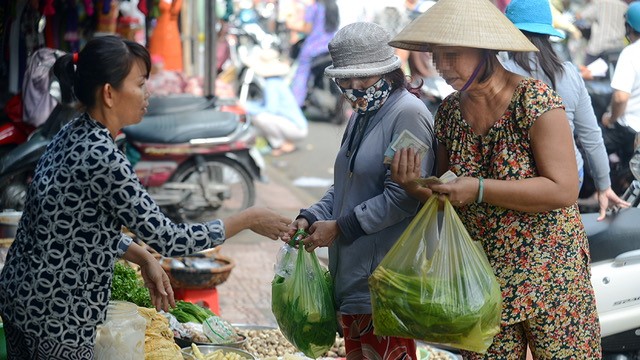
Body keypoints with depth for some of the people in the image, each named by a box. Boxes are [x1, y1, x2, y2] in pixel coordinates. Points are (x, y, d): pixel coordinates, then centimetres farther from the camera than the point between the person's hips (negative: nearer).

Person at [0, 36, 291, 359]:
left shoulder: (74, 135, 4)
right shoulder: (101, 157, -24)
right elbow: (167, 238, -20)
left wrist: (145, 259, 7)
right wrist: (248, 220, -11)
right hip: (57, 317, -9)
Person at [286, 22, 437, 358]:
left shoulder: (408, 114, -16)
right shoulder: (361, 115, 15)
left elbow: (403, 197, -21)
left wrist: (340, 227, -14)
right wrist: (311, 217, 5)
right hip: (353, 276, 10)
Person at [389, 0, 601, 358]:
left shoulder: (534, 100, -14)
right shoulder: (450, 112, 4)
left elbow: (564, 190, -19)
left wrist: (479, 189, -24)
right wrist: (415, 187, -9)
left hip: (548, 272, -5)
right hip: (483, 276, 5)